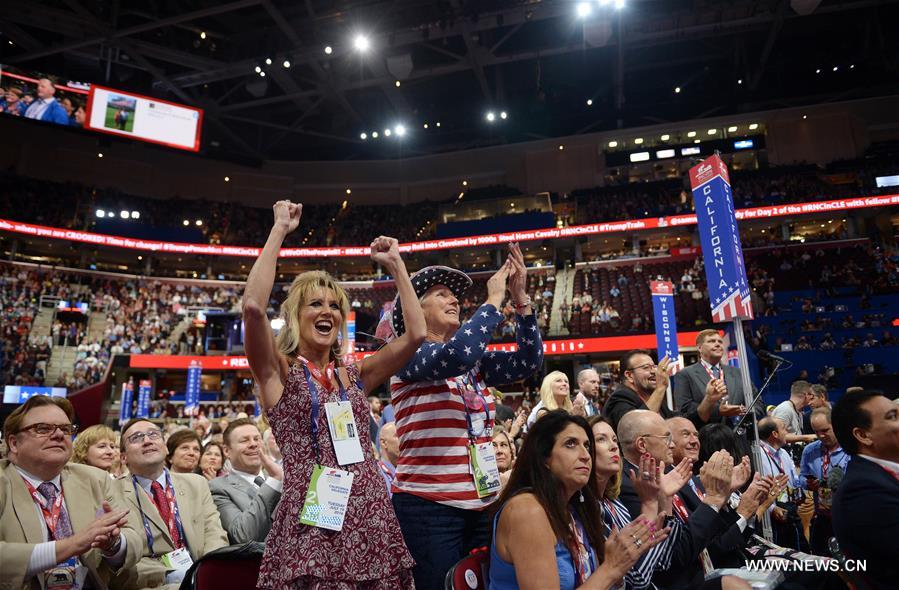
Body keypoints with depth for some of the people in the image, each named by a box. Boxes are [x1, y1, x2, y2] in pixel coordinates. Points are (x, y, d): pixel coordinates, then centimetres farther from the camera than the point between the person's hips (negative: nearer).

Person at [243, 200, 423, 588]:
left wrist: (395, 265, 8)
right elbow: (253, 305, -17)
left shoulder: (355, 375, 12)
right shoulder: (278, 372, 1)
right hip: (312, 525, -4)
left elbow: (416, 333, 4)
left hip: (372, 522, 4)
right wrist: (280, 229, -9)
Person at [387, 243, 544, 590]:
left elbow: (528, 361, 2)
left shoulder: (476, 362, 12)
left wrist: (520, 297, -6)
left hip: (481, 503, 6)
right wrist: (494, 299, -16)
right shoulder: (409, 354, -7)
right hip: (429, 505, -6)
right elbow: (457, 355, -27)